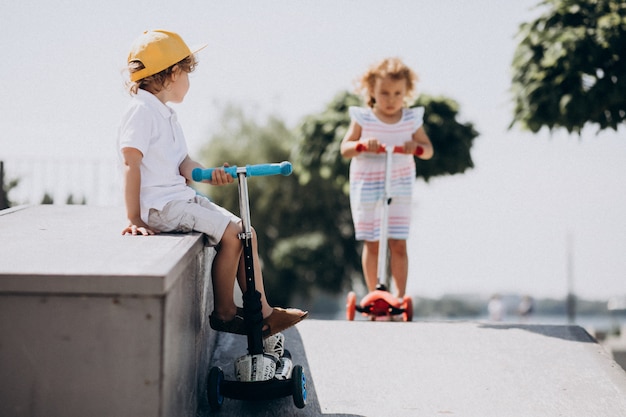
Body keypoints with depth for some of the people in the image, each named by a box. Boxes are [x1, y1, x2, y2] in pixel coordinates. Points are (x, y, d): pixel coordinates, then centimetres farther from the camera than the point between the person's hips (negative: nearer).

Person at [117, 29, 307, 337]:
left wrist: (208, 175, -13)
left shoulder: (166, 115, 18)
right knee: (231, 234, -16)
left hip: (181, 196, 10)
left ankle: (263, 312, 12)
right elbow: (130, 163, -21)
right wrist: (134, 220, -25)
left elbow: (184, 165, 9)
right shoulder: (142, 110, -14)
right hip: (159, 205, -10)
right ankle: (224, 314, -3)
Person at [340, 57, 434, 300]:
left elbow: (428, 150, 2)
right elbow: (345, 149, -6)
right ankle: (373, 294, 13)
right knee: (371, 243, 4)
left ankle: (400, 295, 8)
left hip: (399, 188, 1)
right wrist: (362, 144, -26)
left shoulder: (412, 119, 0)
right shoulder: (362, 118, -4)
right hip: (367, 187, -1)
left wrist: (417, 147, -21)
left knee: (398, 243, -1)